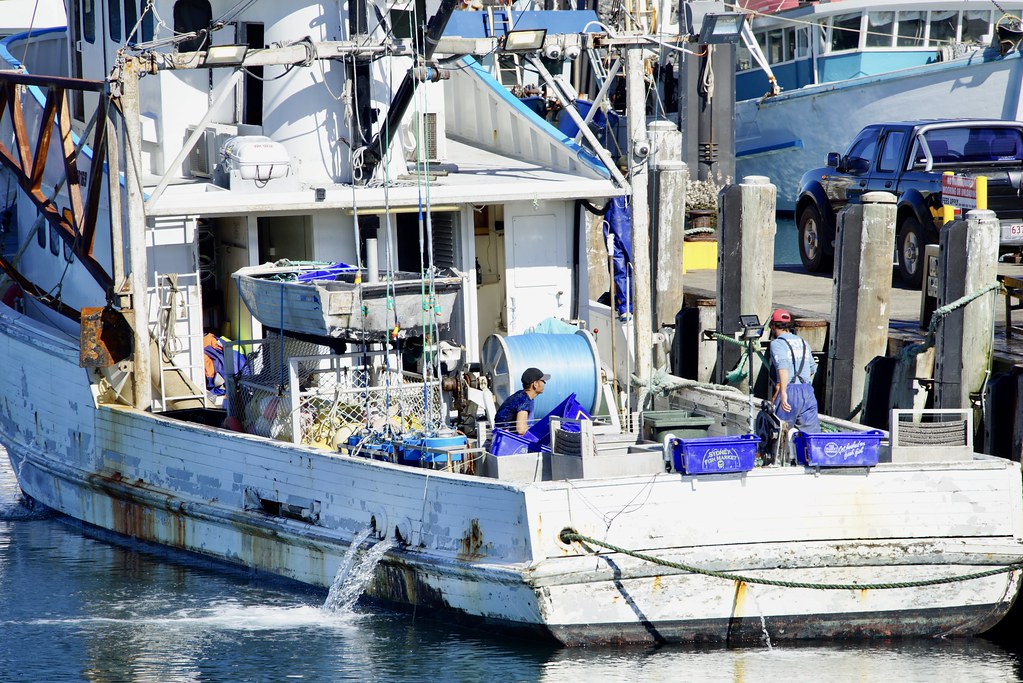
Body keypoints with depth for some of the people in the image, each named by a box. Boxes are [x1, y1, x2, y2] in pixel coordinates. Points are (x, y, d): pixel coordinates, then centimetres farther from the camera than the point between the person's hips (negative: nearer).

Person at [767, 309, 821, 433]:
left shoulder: (777, 343, -2)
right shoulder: (803, 342, 19)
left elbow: (783, 367, -18)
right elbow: (812, 369, 23)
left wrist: (782, 392, -25)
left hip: (790, 391, -6)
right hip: (808, 392, 6)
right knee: (812, 433, 3)